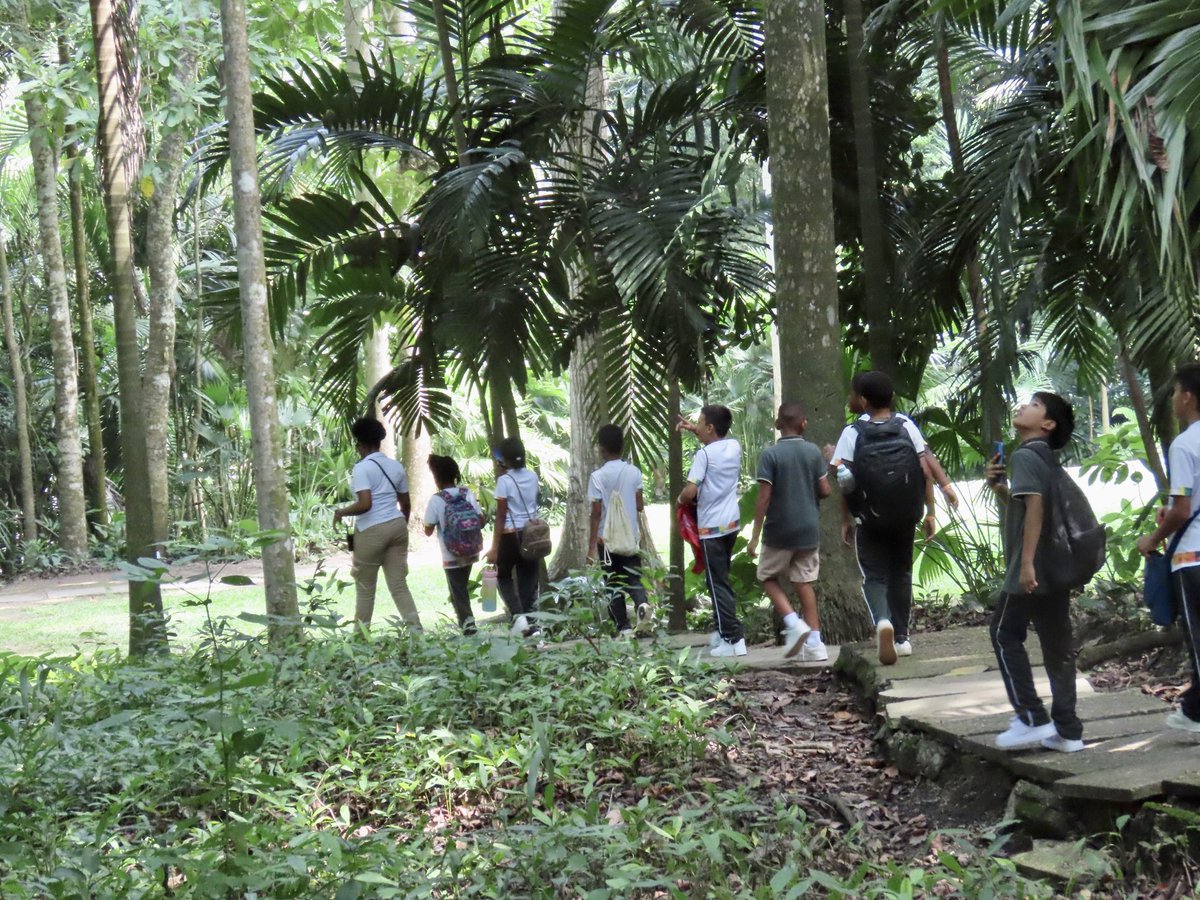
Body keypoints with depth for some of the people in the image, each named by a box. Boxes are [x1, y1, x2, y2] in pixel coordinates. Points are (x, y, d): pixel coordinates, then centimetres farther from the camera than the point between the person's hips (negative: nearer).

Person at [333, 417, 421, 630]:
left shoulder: (361, 468, -9)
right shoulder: (396, 466, 11)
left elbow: (364, 504, -20)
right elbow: (406, 505, 15)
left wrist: (341, 512, -5)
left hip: (372, 531, -6)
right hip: (397, 526, 6)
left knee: (365, 587, 7)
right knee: (399, 585, 6)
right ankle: (416, 629, -4)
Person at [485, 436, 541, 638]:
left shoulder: (504, 480, -12)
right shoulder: (532, 476, 4)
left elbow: (500, 517, -12)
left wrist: (495, 548, -10)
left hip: (511, 535, -5)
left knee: (503, 577, 15)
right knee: (529, 580, 10)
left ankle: (518, 615, -6)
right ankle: (531, 623, 6)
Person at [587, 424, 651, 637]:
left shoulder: (598, 476, -10)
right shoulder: (634, 472, -1)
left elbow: (596, 513, -11)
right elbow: (640, 505, 1)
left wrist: (592, 546, -7)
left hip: (607, 538, -2)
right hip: (631, 537, 2)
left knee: (614, 584, 8)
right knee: (633, 578, 9)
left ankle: (624, 627, 7)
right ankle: (642, 604, -21)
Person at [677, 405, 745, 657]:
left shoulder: (704, 454, -15)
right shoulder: (734, 446, 5)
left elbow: (690, 491, -20)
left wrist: (681, 500, 1)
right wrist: (694, 429, 27)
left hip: (711, 527, -7)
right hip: (731, 523, 7)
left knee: (718, 583, -4)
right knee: (721, 580, 19)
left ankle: (734, 639, -9)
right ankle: (723, 631, 24)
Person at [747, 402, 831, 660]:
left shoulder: (770, 455, -11)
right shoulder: (814, 452, 1)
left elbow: (763, 498, -14)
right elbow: (825, 490, 2)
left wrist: (755, 536, -11)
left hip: (779, 531, -4)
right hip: (809, 529, 4)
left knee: (768, 577, 14)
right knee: (804, 583, 10)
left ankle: (793, 622, -6)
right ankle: (814, 642, 6)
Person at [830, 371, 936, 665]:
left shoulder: (852, 433, -8)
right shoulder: (906, 426, 0)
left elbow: (845, 482, -11)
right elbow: (926, 471, -2)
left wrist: (846, 520, -2)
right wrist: (930, 511, 4)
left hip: (869, 520, -3)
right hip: (905, 517, 3)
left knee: (875, 575, 5)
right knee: (901, 573, 18)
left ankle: (882, 620, -24)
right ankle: (901, 637, 21)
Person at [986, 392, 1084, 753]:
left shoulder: (1025, 456, -11)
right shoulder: (1047, 458, 18)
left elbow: (1034, 504, -24)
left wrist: (1027, 561, -28)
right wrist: (997, 486, 12)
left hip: (1031, 570, -9)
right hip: (1057, 567, 9)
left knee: (1006, 635, 2)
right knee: (1057, 645, 8)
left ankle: (1032, 718, 0)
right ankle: (1067, 730, 10)